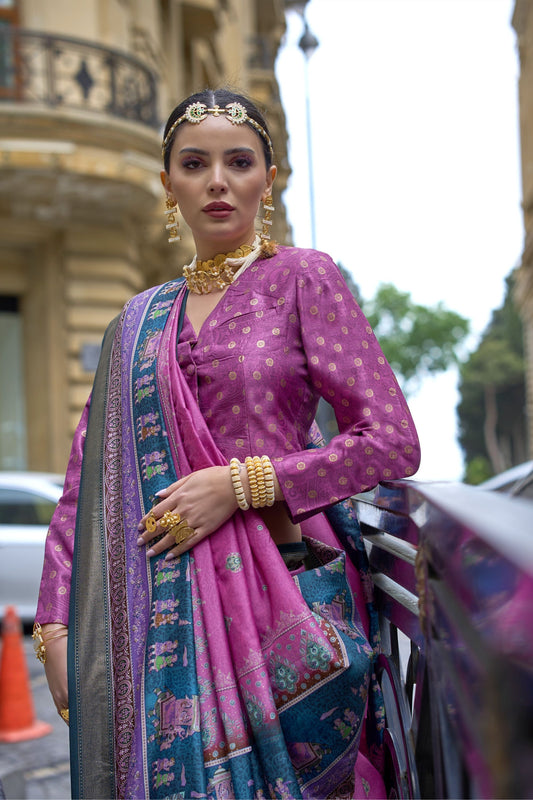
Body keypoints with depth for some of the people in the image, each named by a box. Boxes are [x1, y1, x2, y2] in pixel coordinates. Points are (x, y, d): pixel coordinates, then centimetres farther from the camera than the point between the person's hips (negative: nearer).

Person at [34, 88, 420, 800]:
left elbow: (394, 442, -6)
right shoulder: (141, 320, 12)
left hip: (279, 590, -3)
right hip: (164, 611, 3)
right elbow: (89, 480, 10)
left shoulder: (304, 279, 0)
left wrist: (238, 483, -14)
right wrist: (55, 624, 0)